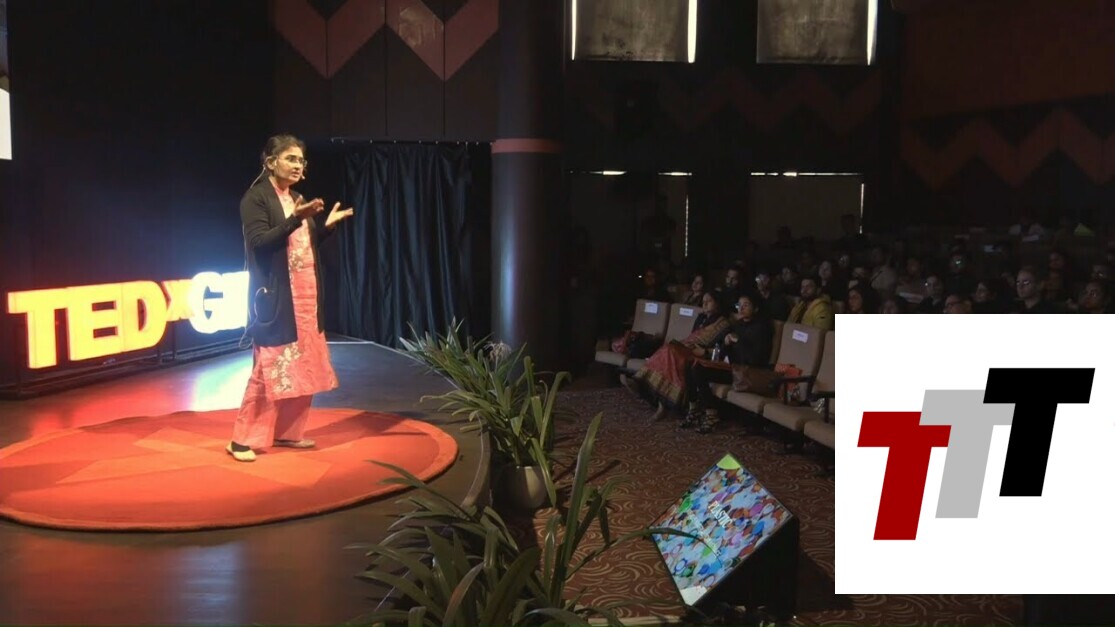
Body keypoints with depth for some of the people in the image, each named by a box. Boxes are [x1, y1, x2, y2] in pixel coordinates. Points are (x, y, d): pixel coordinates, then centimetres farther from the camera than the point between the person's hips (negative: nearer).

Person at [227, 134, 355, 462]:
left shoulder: (296, 198, 16)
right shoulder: (256, 198, -8)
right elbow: (258, 243, -19)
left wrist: (328, 226, 5)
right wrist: (296, 219, -27)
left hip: (305, 295, 8)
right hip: (275, 298, -8)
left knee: (302, 367, 8)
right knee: (269, 368, -6)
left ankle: (286, 432, 19)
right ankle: (242, 439, 5)